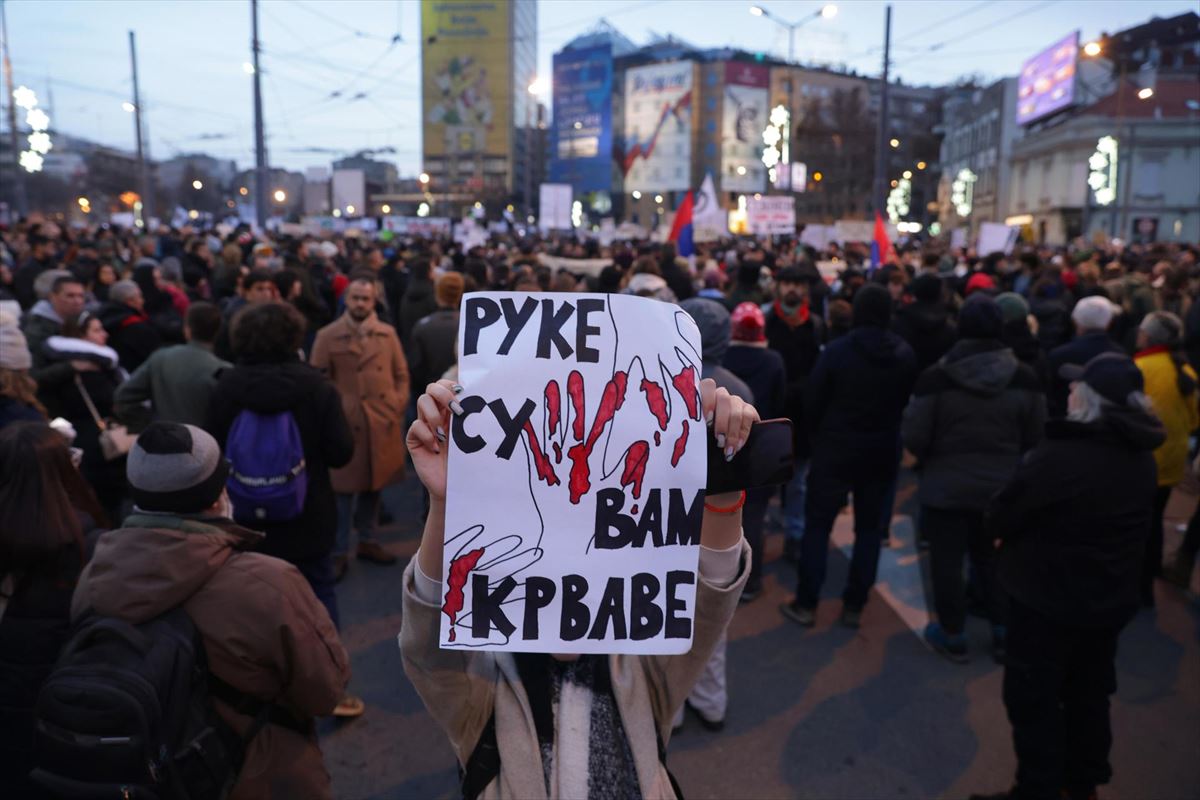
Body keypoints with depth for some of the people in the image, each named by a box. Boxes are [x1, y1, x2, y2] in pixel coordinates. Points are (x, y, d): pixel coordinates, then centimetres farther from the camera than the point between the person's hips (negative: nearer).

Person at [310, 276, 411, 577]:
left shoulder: (388, 333, 8)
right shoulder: (327, 336, -2)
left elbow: (401, 374, 11)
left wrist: (398, 407, 0)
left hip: (383, 422, 4)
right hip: (345, 423, -3)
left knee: (373, 485, 14)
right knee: (344, 489, 1)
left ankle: (367, 541, 29)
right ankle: (338, 552, 13)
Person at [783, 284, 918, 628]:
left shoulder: (838, 349, -12)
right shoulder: (905, 354, -3)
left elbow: (812, 399, -7)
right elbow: (908, 400, 7)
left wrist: (818, 433, 9)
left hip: (835, 448, -3)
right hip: (882, 452, 3)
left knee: (817, 524, 6)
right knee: (869, 528, 12)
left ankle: (806, 604, 9)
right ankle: (854, 606, 15)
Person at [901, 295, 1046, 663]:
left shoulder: (936, 377, -17)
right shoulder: (1025, 377, -6)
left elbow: (913, 436, -14)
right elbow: (1036, 437, 2)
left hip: (946, 486, -4)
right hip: (1003, 486, 4)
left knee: (947, 561, 10)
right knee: (993, 558, 20)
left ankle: (953, 636, 22)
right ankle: (1003, 633, 29)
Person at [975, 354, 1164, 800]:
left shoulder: (1060, 456, -26)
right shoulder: (1141, 458, 1)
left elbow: (1000, 518, -19)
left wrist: (998, 525, 4)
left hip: (1048, 598, -8)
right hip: (1110, 598, 8)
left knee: (1033, 699, 7)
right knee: (1089, 693, 22)